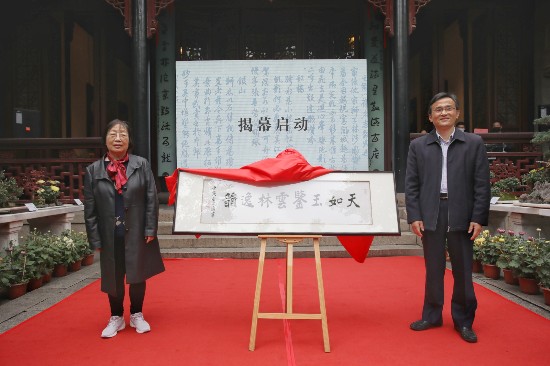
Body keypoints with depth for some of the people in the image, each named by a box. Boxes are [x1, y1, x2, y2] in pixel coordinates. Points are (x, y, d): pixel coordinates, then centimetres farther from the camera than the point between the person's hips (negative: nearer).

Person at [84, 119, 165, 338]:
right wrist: (95, 239, -4)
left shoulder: (141, 165, -2)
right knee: (113, 277, 12)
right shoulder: (93, 170, -1)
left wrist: (150, 229, -7)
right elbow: (90, 209, 0)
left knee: (137, 276, 9)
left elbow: (151, 199, -2)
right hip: (110, 235, 1)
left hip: (137, 233, 0)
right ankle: (116, 318, 32)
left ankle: (137, 315, 30)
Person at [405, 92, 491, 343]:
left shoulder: (474, 143, 4)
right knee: (433, 269, 10)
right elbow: (411, 184, 4)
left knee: (463, 270, 7)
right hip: (430, 216, 1)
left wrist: (479, 218, -5)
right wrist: (414, 216, -4)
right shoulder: (418, 146, 6)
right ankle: (432, 315, 24)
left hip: (461, 216, -1)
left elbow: (482, 184, 1)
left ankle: (463, 320, 21)